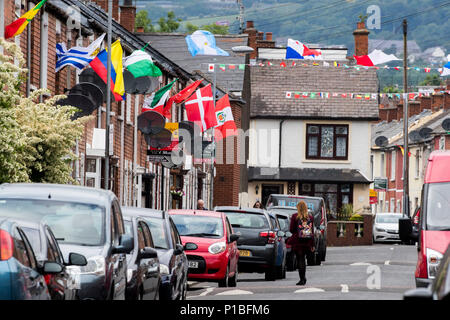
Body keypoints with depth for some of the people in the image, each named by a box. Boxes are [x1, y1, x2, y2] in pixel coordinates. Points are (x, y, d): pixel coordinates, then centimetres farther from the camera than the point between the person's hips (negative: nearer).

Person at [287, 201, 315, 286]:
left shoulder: (295, 216, -6)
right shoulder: (310, 217, 3)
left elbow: (291, 229, -4)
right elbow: (312, 231, 5)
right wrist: (312, 244, 8)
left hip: (297, 241, -3)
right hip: (307, 242, 3)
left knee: (300, 260, 1)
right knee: (303, 259, 15)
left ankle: (302, 279, -4)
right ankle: (303, 278, 17)